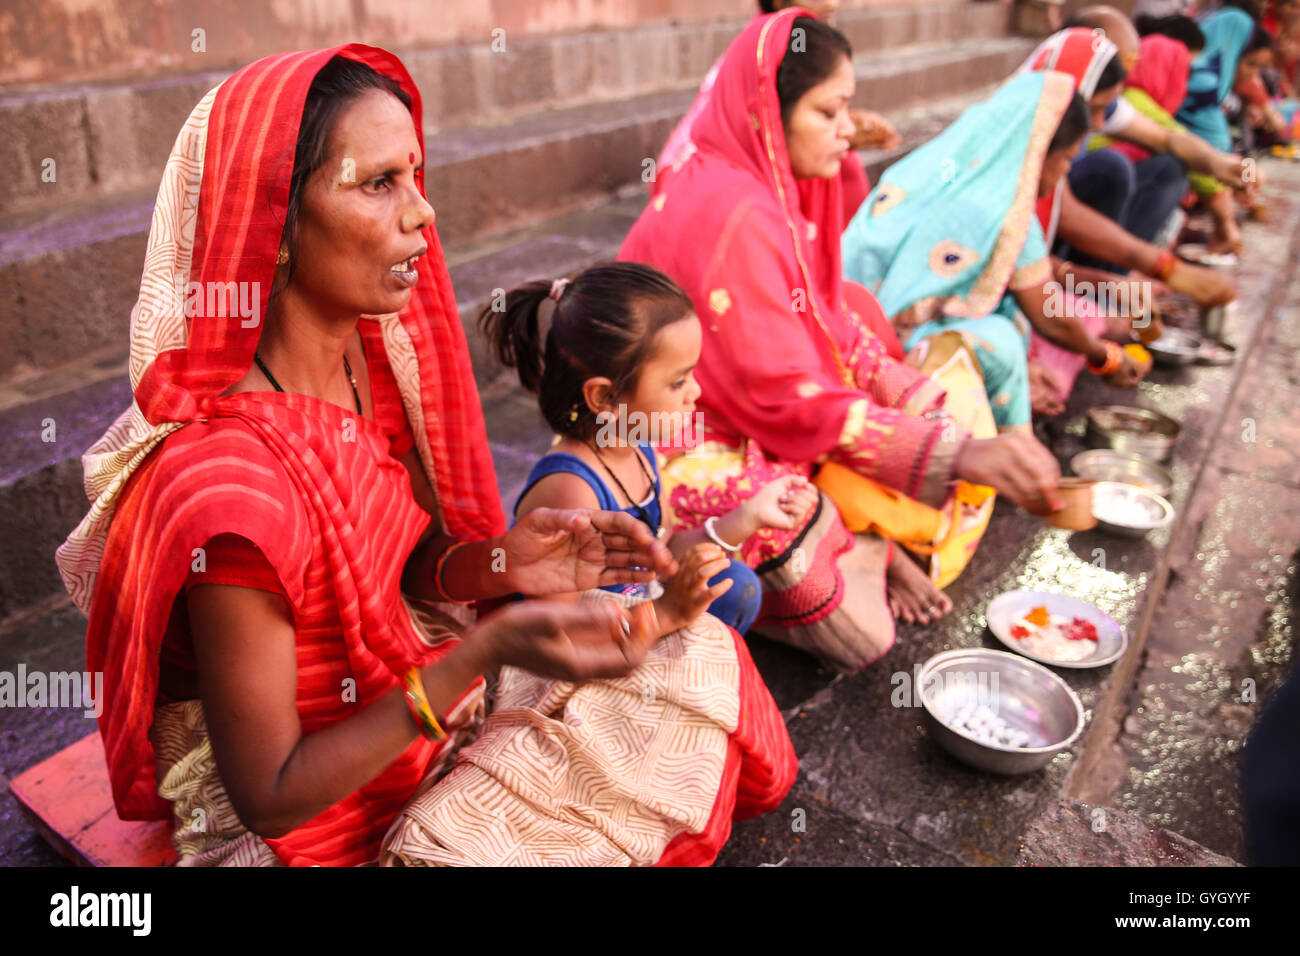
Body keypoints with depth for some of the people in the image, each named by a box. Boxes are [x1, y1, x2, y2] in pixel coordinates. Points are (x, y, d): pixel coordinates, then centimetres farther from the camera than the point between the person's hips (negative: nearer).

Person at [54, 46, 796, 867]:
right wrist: (486, 653, -33)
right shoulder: (227, 483, -32)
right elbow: (269, 796, -24)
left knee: (697, 653, 3)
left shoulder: (369, 358, -10)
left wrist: (499, 563, -21)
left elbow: (402, 563, 0)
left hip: (411, 700, 7)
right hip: (317, 826, -6)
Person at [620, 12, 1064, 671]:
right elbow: (788, 398, -27)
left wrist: (923, 404, -6)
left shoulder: (771, 187, 4)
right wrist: (956, 454, -28)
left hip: (748, 418, 10)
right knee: (859, 635, -15)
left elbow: (830, 324, 6)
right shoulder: (732, 219, -27)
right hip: (695, 454, -9)